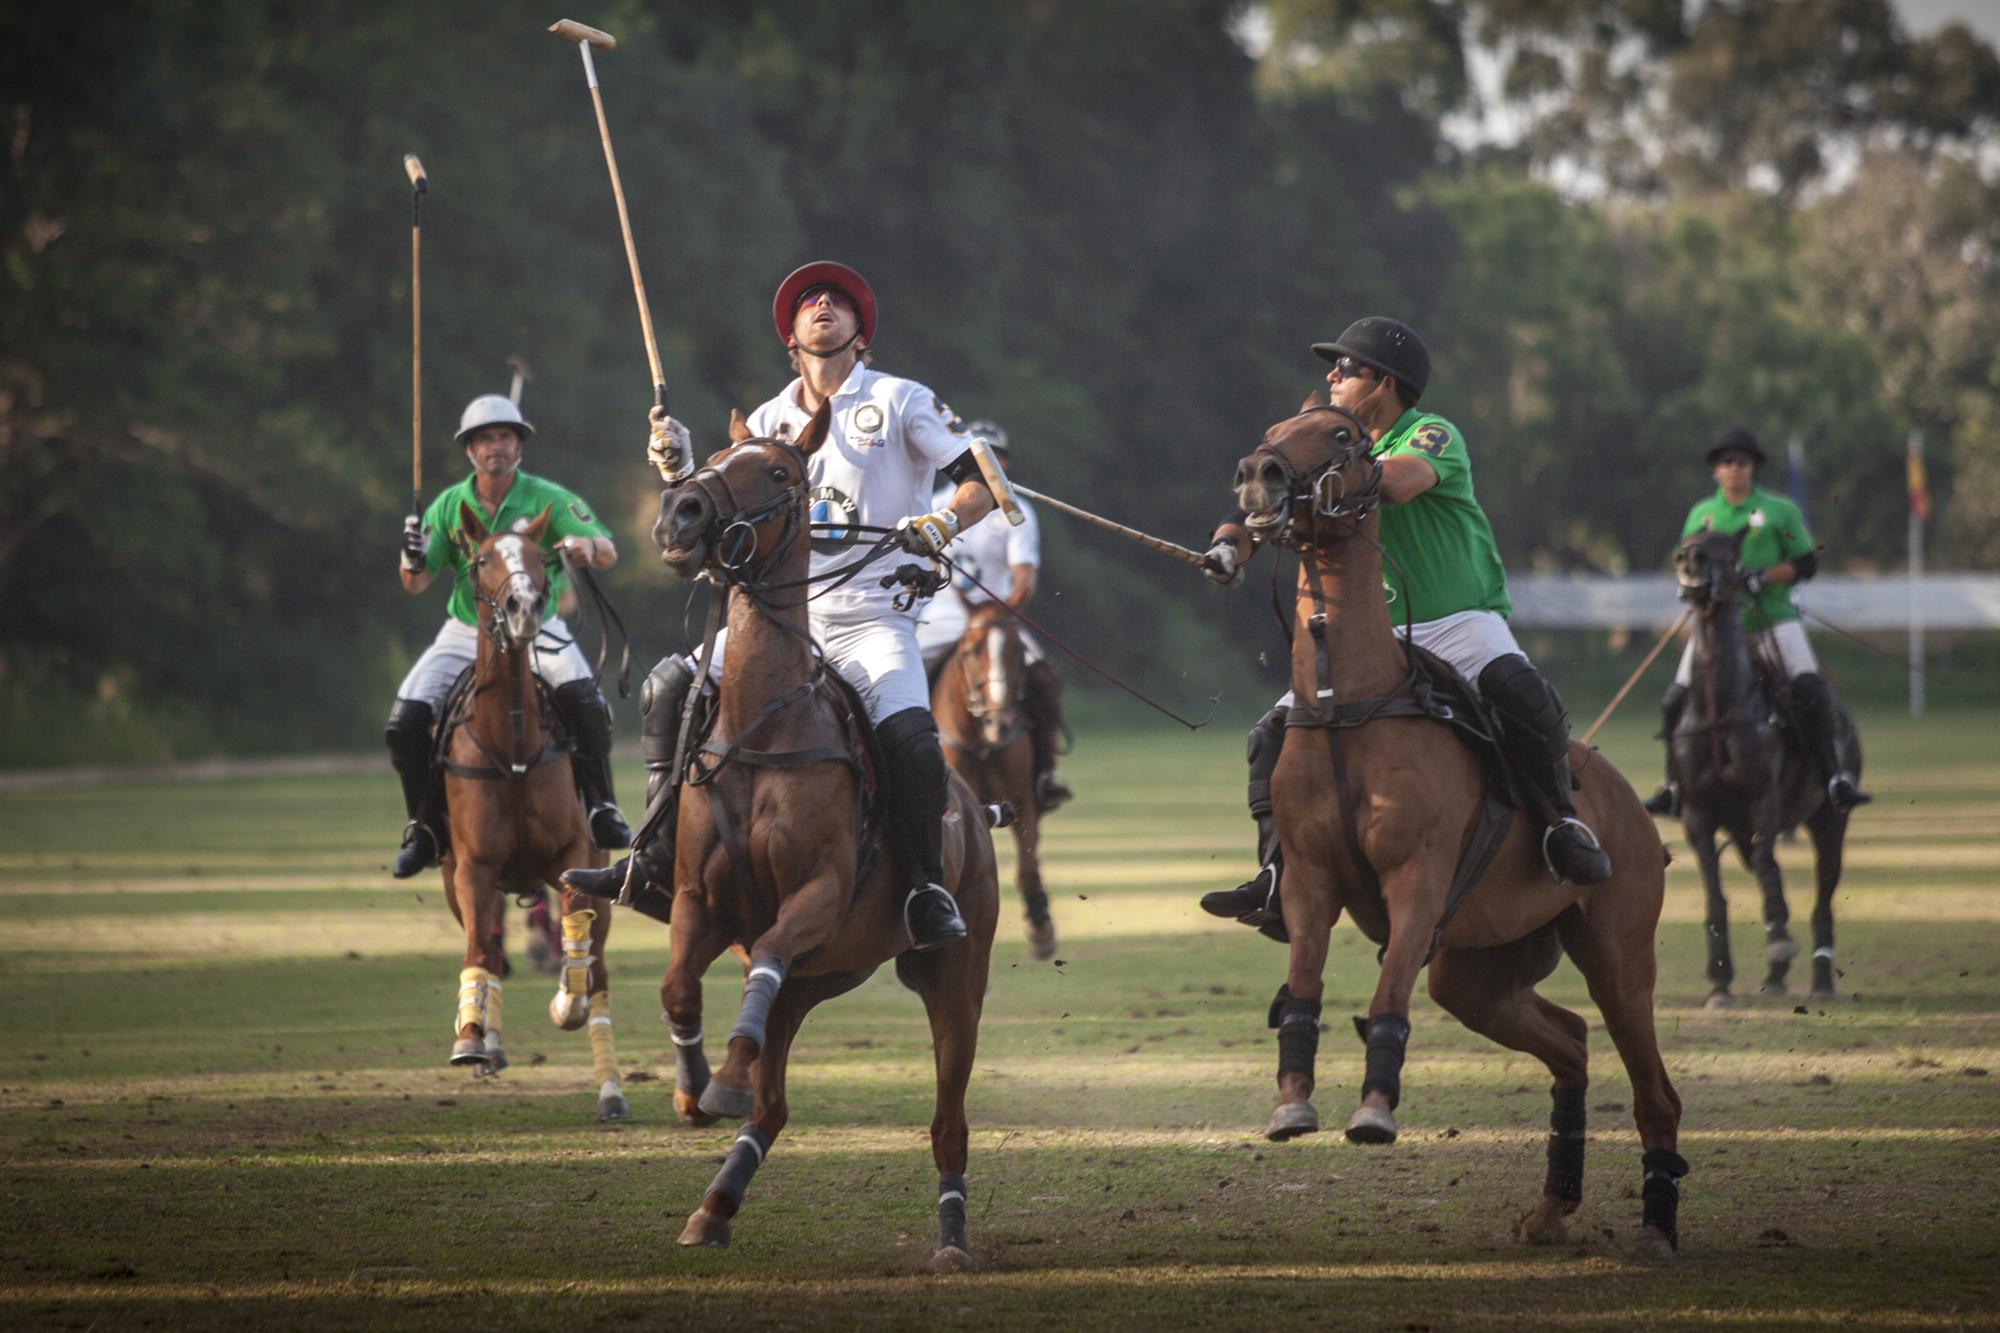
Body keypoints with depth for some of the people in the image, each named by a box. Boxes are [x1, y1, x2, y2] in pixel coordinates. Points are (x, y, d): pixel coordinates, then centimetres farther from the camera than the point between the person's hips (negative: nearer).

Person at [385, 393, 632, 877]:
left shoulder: (547, 500, -8)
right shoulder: (449, 506, -1)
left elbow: (608, 554, -16)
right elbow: (415, 585, -1)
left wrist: (583, 545, -41)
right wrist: (413, 559, -25)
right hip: (467, 634, 2)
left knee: (584, 700, -31)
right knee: (406, 721, -15)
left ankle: (600, 810, -17)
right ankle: (426, 828, 4)